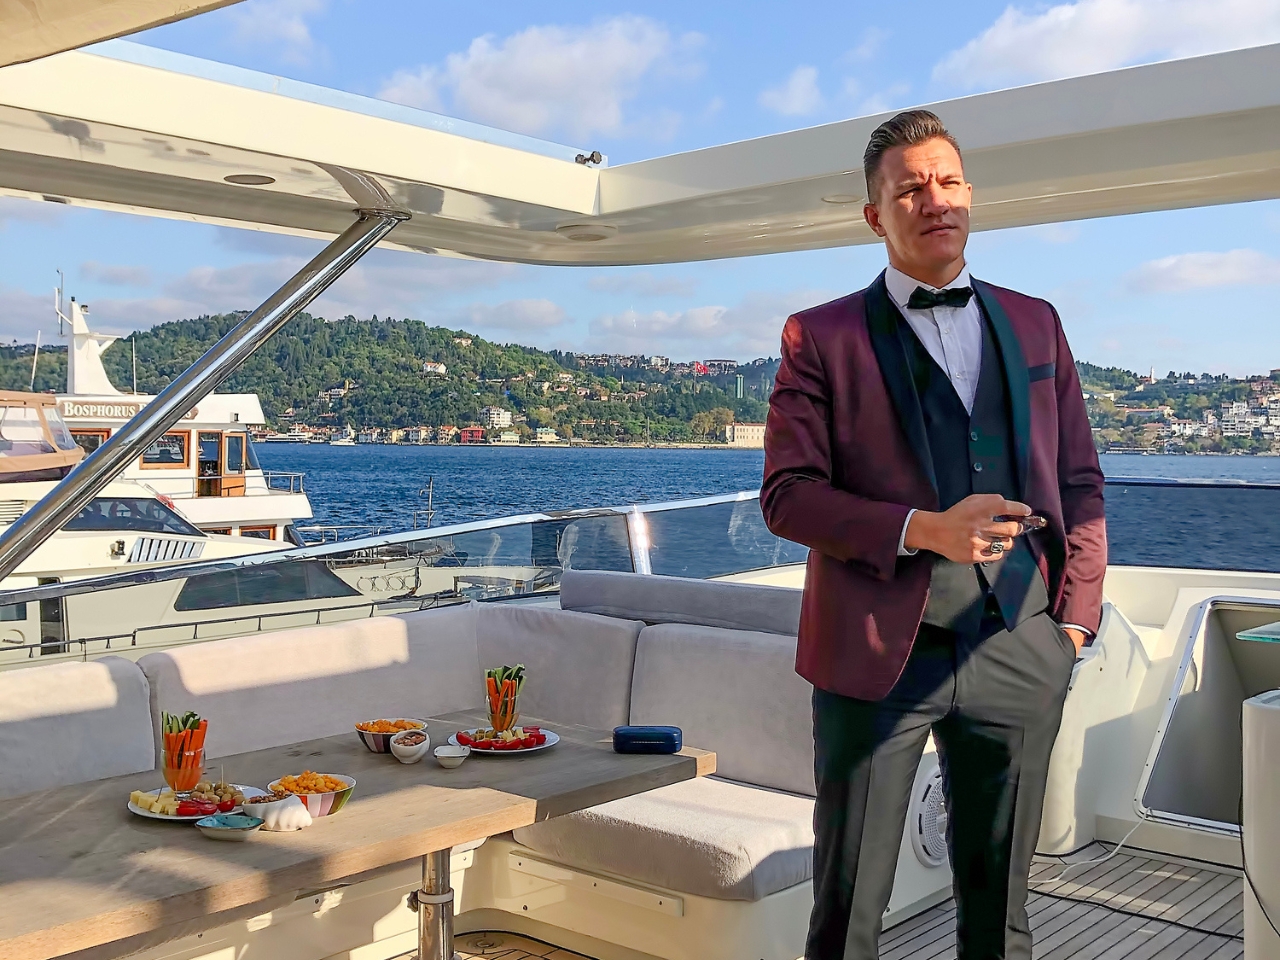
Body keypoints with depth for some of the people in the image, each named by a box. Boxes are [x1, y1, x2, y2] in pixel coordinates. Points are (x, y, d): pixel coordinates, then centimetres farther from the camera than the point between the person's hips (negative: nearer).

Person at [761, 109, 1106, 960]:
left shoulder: (1034, 324, 13)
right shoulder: (821, 337, 2)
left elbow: (1080, 483, 13)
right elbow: (787, 494, -5)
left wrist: (1075, 618, 4)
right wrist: (922, 530, -18)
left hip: (1018, 653, 3)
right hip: (876, 653, -3)